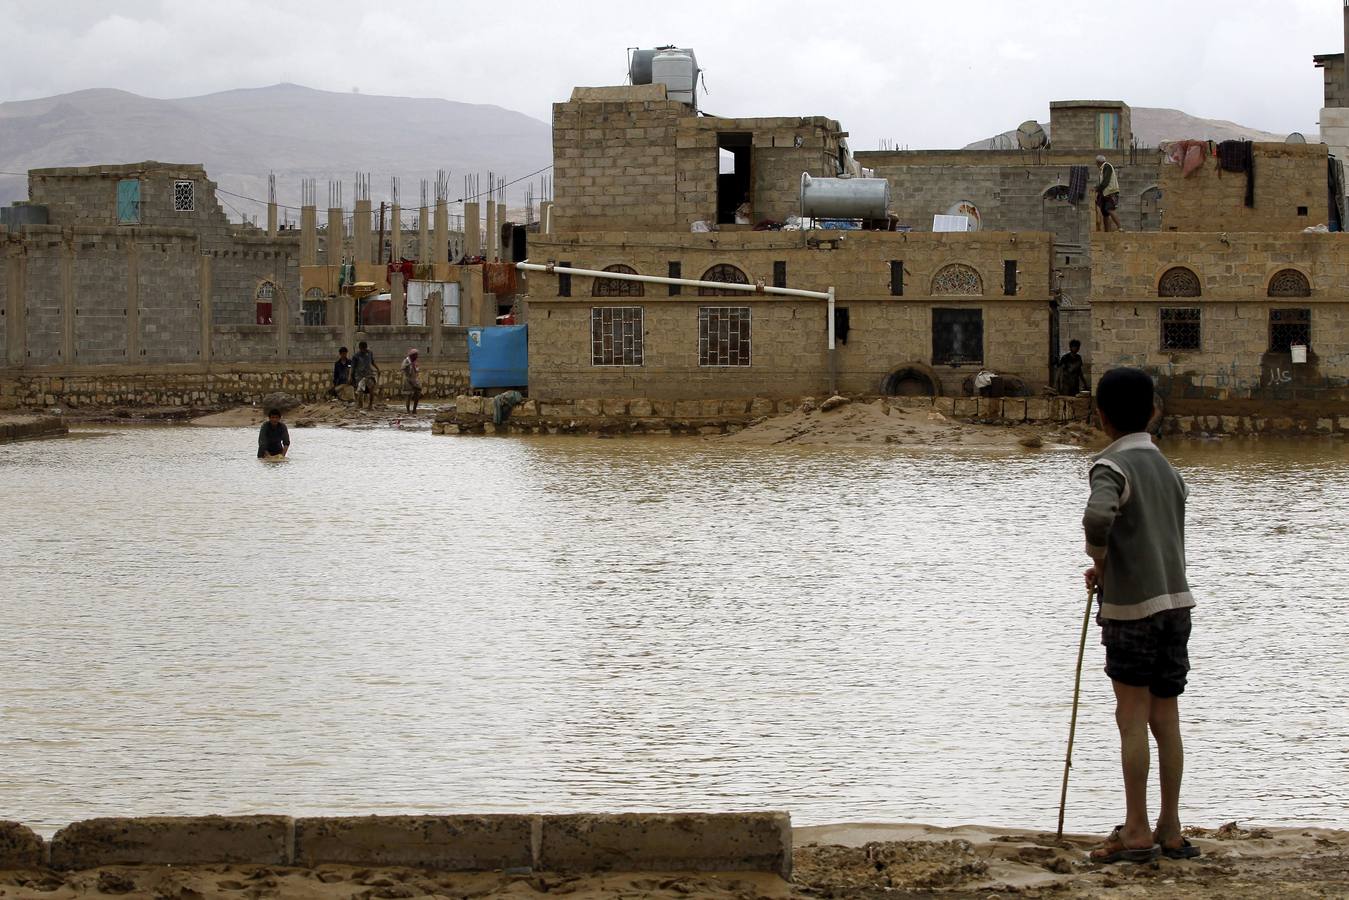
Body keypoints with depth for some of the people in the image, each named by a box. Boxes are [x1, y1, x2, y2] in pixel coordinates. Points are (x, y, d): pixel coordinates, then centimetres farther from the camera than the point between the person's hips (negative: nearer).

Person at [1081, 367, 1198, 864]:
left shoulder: (1113, 465, -10)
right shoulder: (1167, 468, 14)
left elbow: (1098, 516, -30)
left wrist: (1098, 559, -11)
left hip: (1132, 606, -7)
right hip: (1175, 601, 7)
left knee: (1132, 719, -2)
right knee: (1165, 719, 10)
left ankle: (1137, 831, -1)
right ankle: (1170, 831, 13)